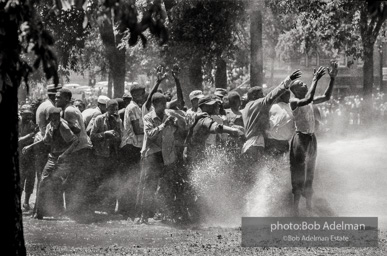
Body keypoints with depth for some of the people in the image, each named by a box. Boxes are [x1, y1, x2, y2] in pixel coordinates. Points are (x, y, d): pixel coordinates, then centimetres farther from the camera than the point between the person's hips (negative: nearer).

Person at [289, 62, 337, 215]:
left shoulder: (309, 102, 11)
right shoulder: (294, 102, -12)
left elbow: (326, 97, 13)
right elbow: (308, 99, -31)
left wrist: (332, 78, 4)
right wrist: (315, 80, -26)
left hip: (311, 138, 8)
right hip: (300, 138, -8)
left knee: (309, 175, 15)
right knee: (298, 177, -6)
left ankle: (309, 207, 24)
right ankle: (295, 210, -3)